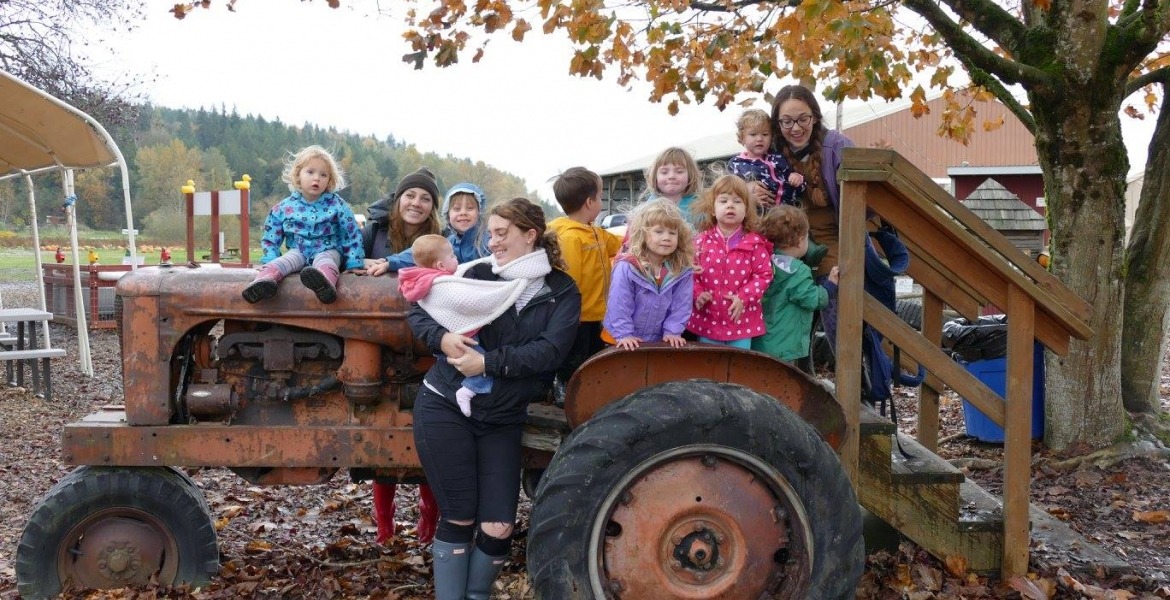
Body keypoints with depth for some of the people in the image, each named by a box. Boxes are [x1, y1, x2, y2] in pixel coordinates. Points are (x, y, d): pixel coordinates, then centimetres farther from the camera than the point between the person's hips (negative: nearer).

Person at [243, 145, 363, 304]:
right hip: (298, 251, 4)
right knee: (284, 261, -28)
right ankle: (264, 279, -57)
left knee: (323, 261, -37)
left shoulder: (337, 204, -3)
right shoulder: (284, 207, 2)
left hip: (327, 250, -3)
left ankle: (325, 280, -71)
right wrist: (269, 261, -4)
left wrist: (354, 264, -6)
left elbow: (352, 234, -1)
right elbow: (271, 239, 10)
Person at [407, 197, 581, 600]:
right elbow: (419, 311, 1)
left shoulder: (563, 292, -2)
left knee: (498, 528, -2)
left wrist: (488, 362, -24)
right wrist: (442, 338, -20)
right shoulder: (479, 274, -1)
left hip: (502, 419, 1)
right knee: (458, 519, 1)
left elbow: (548, 351, -16)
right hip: (445, 406, -1)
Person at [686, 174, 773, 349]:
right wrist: (698, 294, -11)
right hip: (708, 320, 1)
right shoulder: (701, 241, -1)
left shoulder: (754, 243, -5)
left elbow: (764, 275, -5)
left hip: (741, 321, -1)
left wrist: (743, 298, -16)